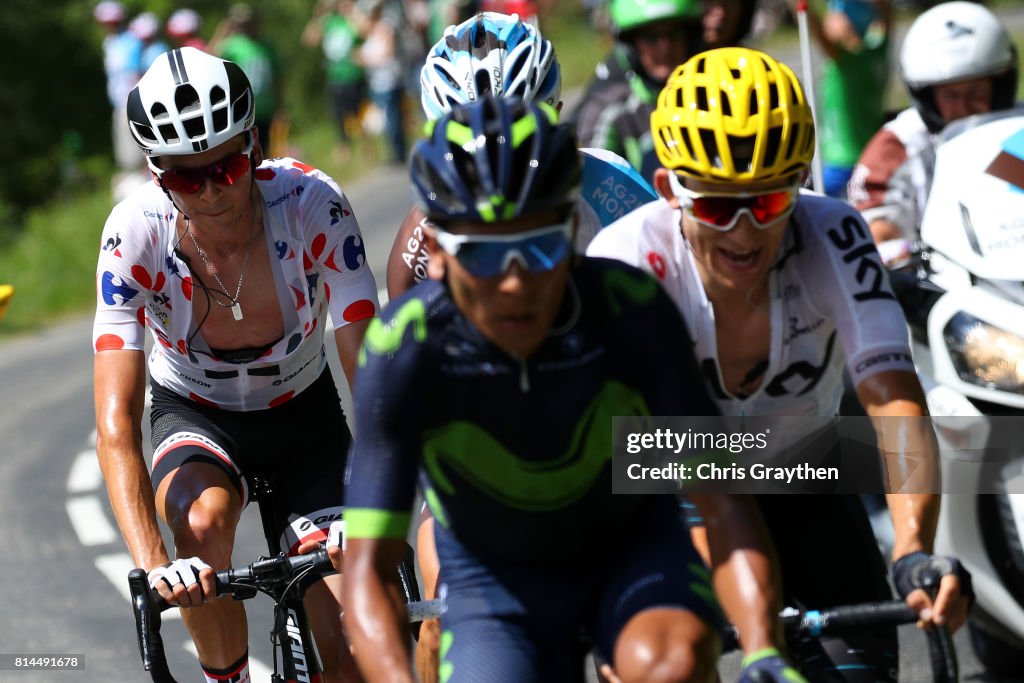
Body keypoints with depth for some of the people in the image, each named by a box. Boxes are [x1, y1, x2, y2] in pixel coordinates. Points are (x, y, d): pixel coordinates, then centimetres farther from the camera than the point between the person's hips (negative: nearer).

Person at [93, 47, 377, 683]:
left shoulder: (313, 204, -29)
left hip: (303, 415, 1)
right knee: (203, 523, -35)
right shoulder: (136, 231, -29)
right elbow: (116, 421, -34)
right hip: (195, 416, 0)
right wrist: (152, 562, -48)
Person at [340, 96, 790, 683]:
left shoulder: (632, 310, -28)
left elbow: (721, 501, -27)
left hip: (632, 547, -1)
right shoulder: (404, 349, -28)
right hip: (494, 580, 1)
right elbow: (367, 567, -28)